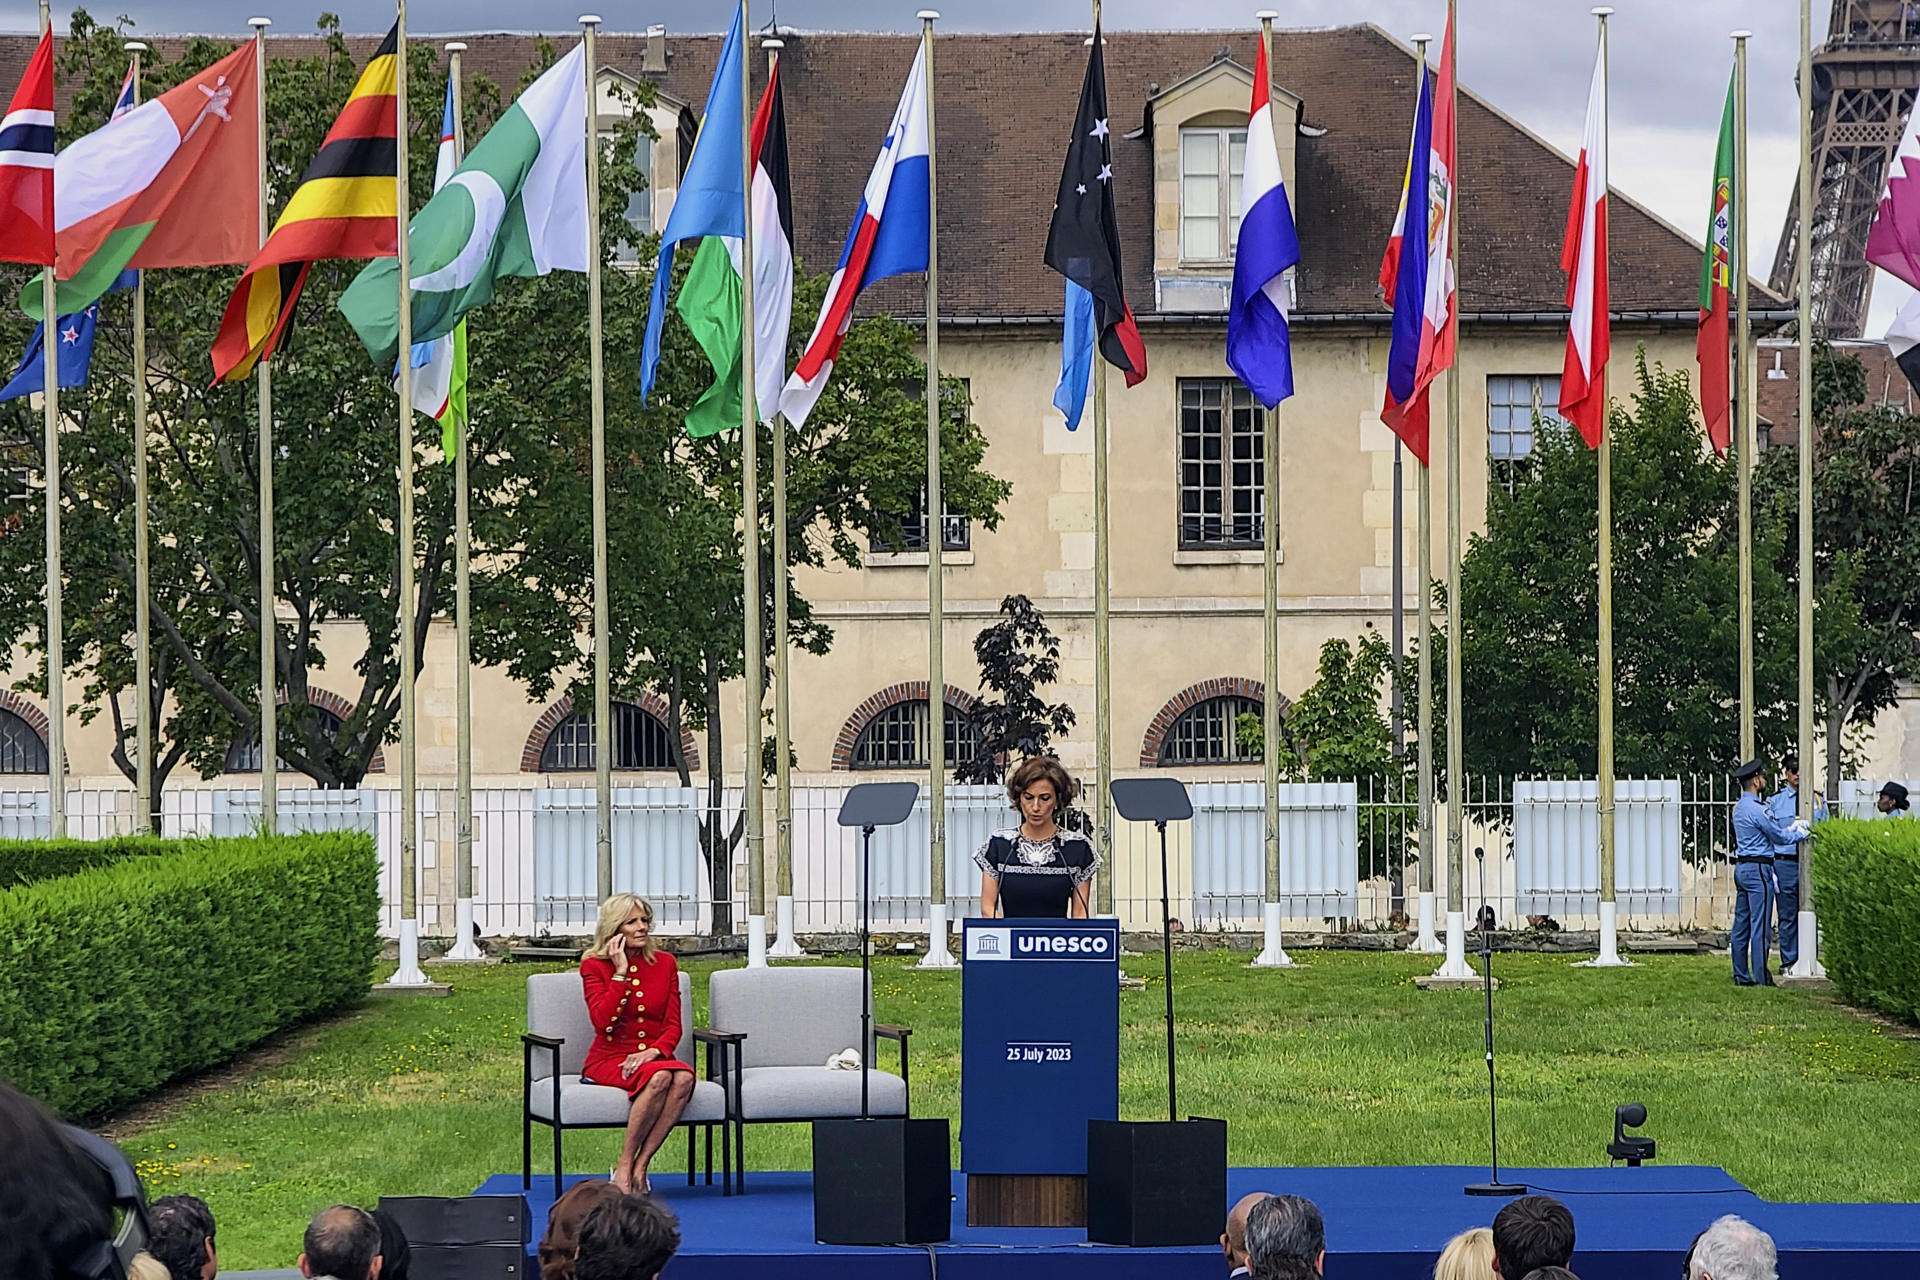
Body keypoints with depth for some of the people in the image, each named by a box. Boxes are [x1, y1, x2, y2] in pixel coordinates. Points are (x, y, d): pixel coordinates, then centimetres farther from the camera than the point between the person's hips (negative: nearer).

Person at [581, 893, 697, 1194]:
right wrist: (621, 972, -13)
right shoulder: (594, 965, 0)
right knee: (659, 1077, -36)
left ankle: (639, 1168, -29)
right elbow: (602, 1021, -14)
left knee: (684, 1076, -33)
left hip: (653, 1056, 3)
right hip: (609, 1058, -3)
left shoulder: (665, 963, 10)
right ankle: (625, 1167, -26)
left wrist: (655, 1051, -15)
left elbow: (673, 1025, 6)